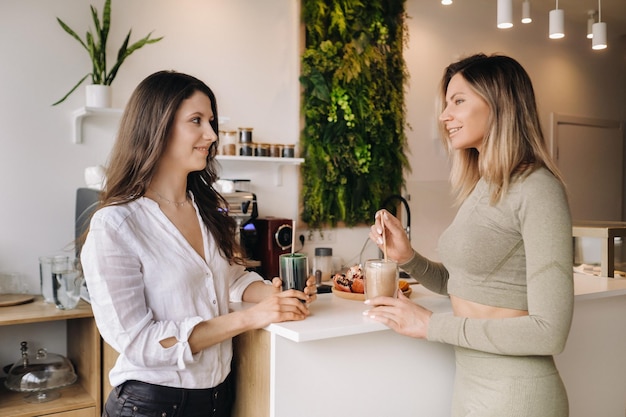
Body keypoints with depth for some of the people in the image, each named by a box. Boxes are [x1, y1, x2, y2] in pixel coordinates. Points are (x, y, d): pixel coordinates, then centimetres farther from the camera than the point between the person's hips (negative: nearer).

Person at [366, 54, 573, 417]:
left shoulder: (537, 188, -18)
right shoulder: (482, 187, 5)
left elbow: (549, 331, -23)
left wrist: (431, 325, -18)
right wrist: (407, 258, -3)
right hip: (471, 384, 7)